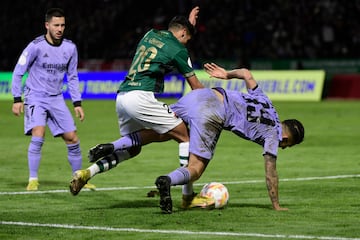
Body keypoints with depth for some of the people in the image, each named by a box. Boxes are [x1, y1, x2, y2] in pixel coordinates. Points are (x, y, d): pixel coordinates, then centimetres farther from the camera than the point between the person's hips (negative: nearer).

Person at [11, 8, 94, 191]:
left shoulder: (70, 48, -1)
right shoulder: (36, 46, -14)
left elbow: (72, 77, 11)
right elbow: (18, 72, -6)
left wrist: (77, 103, 6)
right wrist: (17, 99, -12)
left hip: (56, 99, 4)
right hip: (35, 97, -4)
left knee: (72, 139, 1)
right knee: (38, 135, -24)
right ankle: (33, 180, -16)